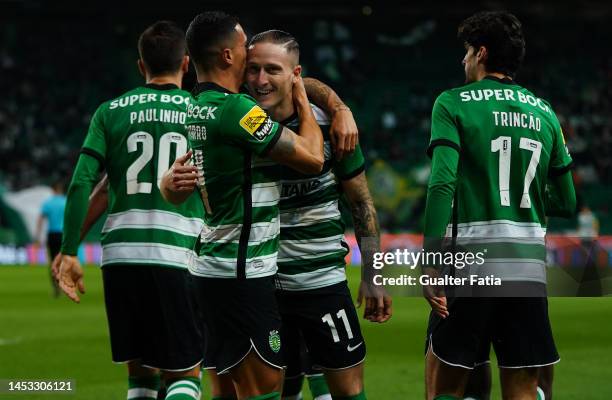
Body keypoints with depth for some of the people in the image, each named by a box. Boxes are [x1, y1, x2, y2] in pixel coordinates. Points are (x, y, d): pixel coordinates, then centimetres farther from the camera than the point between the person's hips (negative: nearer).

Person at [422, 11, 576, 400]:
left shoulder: (454, 103, -1)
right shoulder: (544, 112, 12)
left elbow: (442, 183, -13)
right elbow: (567, 201, 15)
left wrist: (431, 263, -14)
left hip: (470, 263, -4)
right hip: (529, 264, 4)